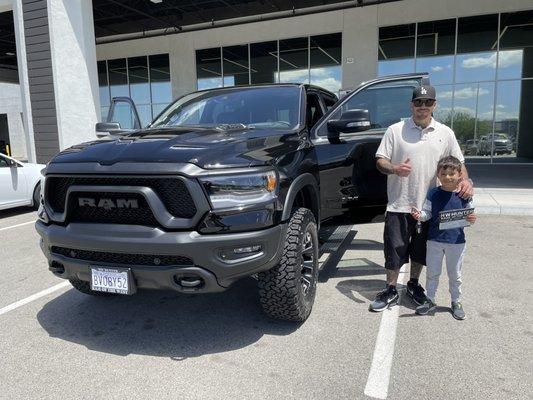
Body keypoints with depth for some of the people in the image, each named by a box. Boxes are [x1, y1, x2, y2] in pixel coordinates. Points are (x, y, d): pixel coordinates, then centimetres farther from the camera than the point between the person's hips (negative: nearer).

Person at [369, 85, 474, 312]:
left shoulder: (445, 133, 6)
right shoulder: (395, 130, -1)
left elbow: (458, 162, 12)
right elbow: (380, 160, -3)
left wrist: (465, 180, -8)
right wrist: (394, 169, -24)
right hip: (399, 204, -2)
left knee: (421, 251, 16)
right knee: (394, 250, 2)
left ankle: (414, 284, 36)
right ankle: (391, 291, 18)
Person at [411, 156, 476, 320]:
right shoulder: (433, 194, -4)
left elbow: (469, 215, 3)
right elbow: (427, 213, -1)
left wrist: (471, 219, -19)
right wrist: (419, 215, -22)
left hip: (456, 241, 0)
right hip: (435, 240, 1)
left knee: (455, 275, 13)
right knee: (432, 272, 12)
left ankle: (456, 302, 31)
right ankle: (430, 300, 28)